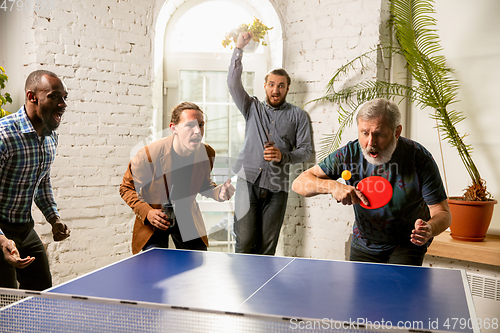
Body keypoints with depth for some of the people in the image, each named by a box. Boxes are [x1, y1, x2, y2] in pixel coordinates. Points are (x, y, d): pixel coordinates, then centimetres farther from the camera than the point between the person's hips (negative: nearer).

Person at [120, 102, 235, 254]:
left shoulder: (207, 153, -15)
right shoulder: (148, 155, -26)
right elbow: (127, 188, -10)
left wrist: (217, 193, -15)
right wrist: (146, 212, -24)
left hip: (188, 219, 4)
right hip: (154, 219, -3)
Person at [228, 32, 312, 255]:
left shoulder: (298, 116, 12)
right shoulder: (252, 108, 16)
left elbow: (305, 150, 7)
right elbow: (233, 83, 4)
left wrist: (283, 156, -12)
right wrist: (239, 49, -2)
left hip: (277, 188, 0)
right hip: (248, 181, 0)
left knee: (267, 247, 0)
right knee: (245, 242, -7)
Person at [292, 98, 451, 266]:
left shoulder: (420, 159, -24)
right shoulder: (349, 154, -19)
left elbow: (442, 212, -19)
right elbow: (299, 183, -18)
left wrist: (429, 229, -43)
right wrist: (332, 186, -38)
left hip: (408, 245, -2)